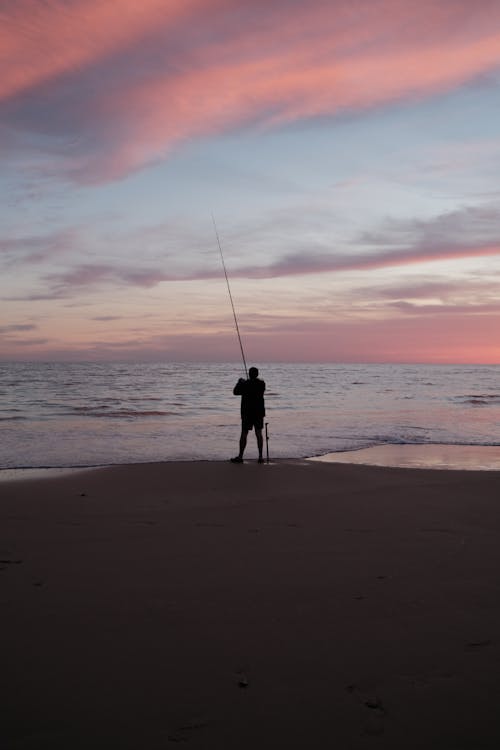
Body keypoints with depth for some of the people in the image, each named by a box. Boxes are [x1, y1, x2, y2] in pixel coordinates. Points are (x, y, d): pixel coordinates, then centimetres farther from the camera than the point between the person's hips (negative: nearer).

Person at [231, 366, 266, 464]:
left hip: (247, 412, -4)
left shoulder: (245, 384, -13)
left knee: (244, 434, 2)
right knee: (259, 434, 7)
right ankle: (260, 457, 5)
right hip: (259, 412, 4)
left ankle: (240, 456, 5)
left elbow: (236, 392, 0)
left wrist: (239, 382, 16)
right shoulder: (262, 384, 0)